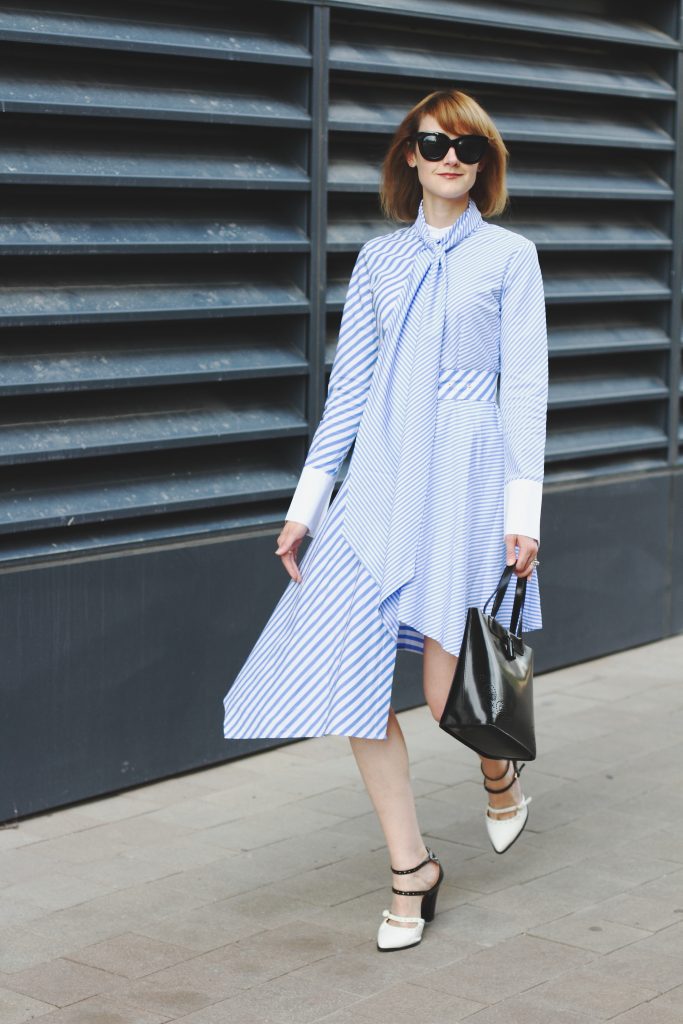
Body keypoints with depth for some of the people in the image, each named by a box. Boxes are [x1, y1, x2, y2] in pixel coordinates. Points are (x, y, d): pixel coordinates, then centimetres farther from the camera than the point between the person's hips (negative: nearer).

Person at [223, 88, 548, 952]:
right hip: (379, 476, 4)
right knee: (349, 669, -6)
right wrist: (308, 501, 8)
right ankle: (411, 871, 8)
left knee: (449, 693, -8)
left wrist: (523, 506, -8)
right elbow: (348, 383, 13)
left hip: (465, 473, -3)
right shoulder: (379, 258, 13)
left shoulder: (509, 255, 5)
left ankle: (500, 773, 30)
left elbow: (525, 384, 0)